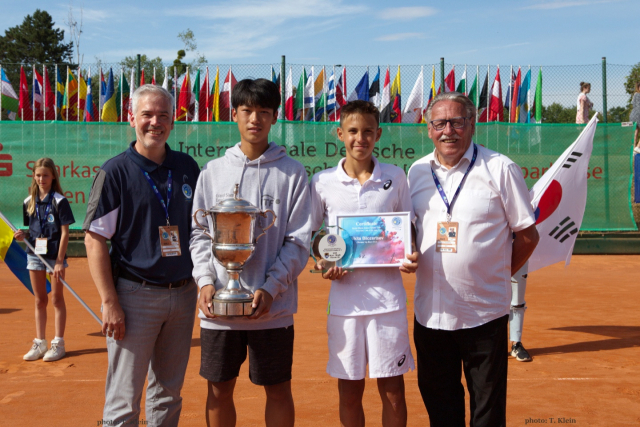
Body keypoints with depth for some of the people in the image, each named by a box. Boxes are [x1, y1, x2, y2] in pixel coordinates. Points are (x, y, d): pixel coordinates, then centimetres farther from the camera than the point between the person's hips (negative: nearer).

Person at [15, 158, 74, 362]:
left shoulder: (59, 201, -9)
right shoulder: (29, 202, 6)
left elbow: (65, 232, -11)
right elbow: (31, 230, 14)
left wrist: (60, 261, -15)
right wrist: (22, 235, -9)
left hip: (55, 255, -5)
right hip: (35, 254, 5)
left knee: (57, 299, 4)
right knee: (40, 300, 12)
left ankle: (58, 343, 11)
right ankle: (39, 343, 20)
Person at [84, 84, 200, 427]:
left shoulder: (187, 167, 8)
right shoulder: (115, 171, -6)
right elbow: (95, 240, -8)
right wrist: (109, 302, -14)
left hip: (184, 293, 5)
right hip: (136, 295, -4)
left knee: (169, 392, 15)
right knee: (124, 400, 1)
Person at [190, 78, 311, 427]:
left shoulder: (292, 172, -1)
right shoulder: (213, 171, 7)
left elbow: (299, 241, -4)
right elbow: (199, 233, 7)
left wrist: (270, 289, -14)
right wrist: (205, 281, -7)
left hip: (273, 306, -2)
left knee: (278, 389, 9)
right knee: (219, 388, 11)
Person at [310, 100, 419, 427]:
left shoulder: (395, 177, 3)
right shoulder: (322, 182, 2)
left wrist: (412, 257, -8)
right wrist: (321, 265, -9)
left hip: (388, 296, 0)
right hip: (344, 298, 0)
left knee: (393, 389, 7)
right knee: (349, 390, 11)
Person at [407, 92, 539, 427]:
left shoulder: (500, 169, -5)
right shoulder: (416, 172, 7)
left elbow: (527, 235, -1)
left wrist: (496, 275, 0)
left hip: (485, 313, -3)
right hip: (430, 311, 4)